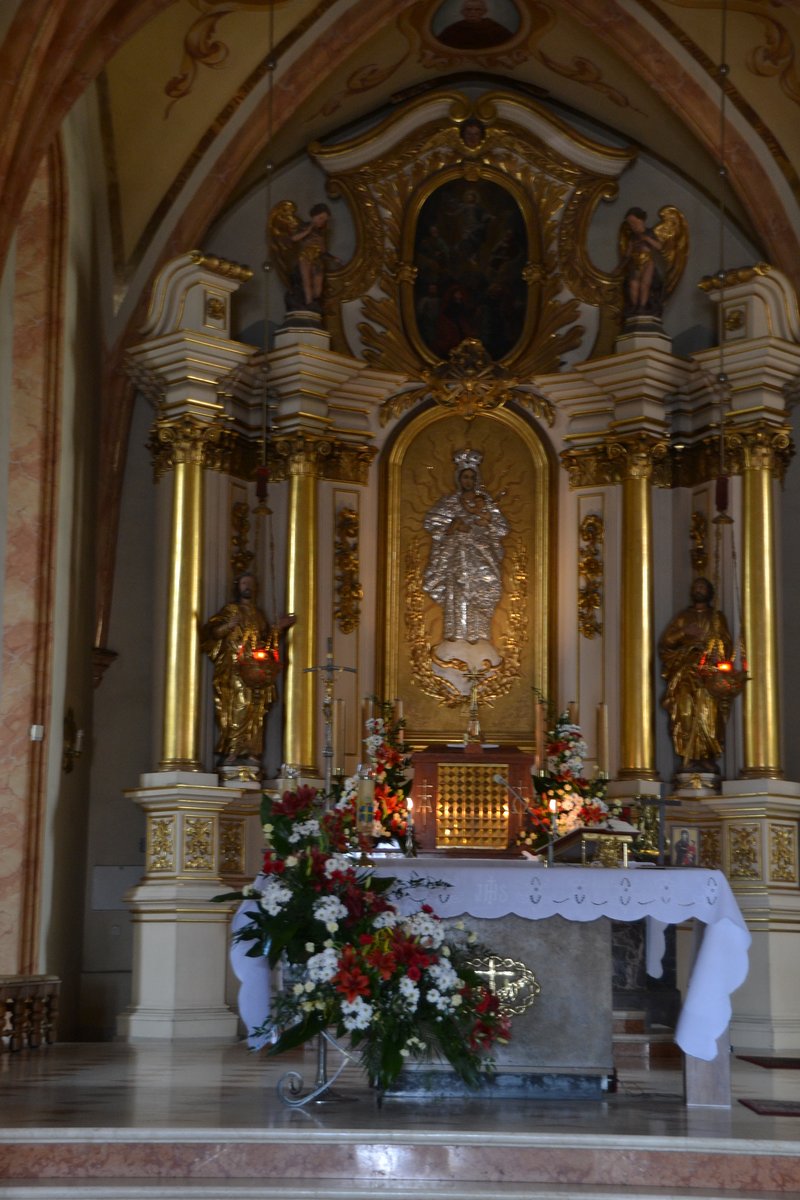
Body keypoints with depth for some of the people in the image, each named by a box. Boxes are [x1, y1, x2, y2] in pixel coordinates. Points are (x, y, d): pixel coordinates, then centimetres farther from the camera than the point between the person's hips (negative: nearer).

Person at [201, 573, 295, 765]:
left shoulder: (258, 614, 23)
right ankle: (232, 752, -17)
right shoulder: (230, 610, 8)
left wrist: (279, 627, 10)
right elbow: (212, 632, -2)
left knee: (255, 712, -4)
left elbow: (267, 639, 23)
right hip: (235, 670, -5)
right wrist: (229, 625, -19)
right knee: (237, 707, -15)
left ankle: (250, 752, -7)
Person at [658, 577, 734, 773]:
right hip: (685, 672, 1)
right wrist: (684, 632, -5)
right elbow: (664, 641, 9)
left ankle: (708, 759, -16)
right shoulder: (683, 617, 19)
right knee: (686, 713, -15)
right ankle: (689, 759, -18)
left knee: (709, 714, -14)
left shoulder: (717, 617, 18)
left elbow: (727, 645, 8)